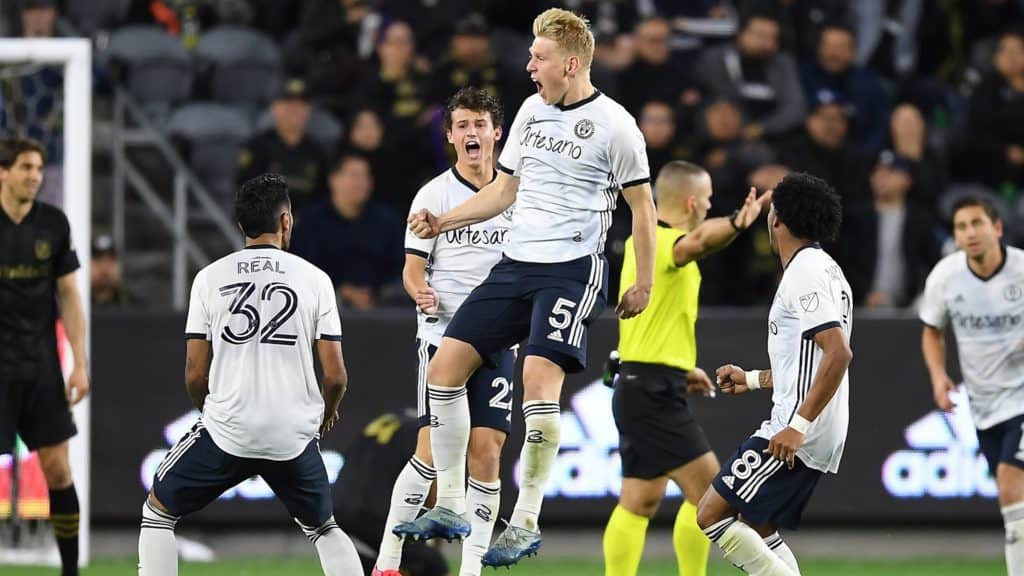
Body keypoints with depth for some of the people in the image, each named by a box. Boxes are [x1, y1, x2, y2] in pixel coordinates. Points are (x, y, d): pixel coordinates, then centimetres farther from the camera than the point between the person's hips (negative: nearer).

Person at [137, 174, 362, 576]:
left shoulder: (210, 278, 1)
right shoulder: (314, 279, 1)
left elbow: (194, 374, 2)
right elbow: (335, 376, 0)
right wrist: (327, 414, 22)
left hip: (226, 431, -1)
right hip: (295, 434, 1)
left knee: (157, 512, 18)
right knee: (323, 528, 24)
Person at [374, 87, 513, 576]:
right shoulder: (434, 195, 0)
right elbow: (413, 268, -2)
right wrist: (421, 293, -22)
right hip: (443, 336, -3)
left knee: (486, 454, -4)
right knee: (432, 452, -10)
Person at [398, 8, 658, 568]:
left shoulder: (613, 124, -7)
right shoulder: (531, 110, 12)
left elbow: (642, 205, -2)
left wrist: (643, 283, -3)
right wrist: (442, 222, 13)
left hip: (573, 268, -7)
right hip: (515, 266, 7)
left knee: (539, 380, -23)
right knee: (445, 366, -2)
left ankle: (525, 523, -14)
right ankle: (450, 507, 6)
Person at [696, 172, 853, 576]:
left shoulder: (806, 273, -13)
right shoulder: (823, 269, 19)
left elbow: (838, 353, -24)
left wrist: (799, 425, -27)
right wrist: (752, 380, 34)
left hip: (798, 434, -10)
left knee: (712, 514, -10)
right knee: (757, 528, 17)